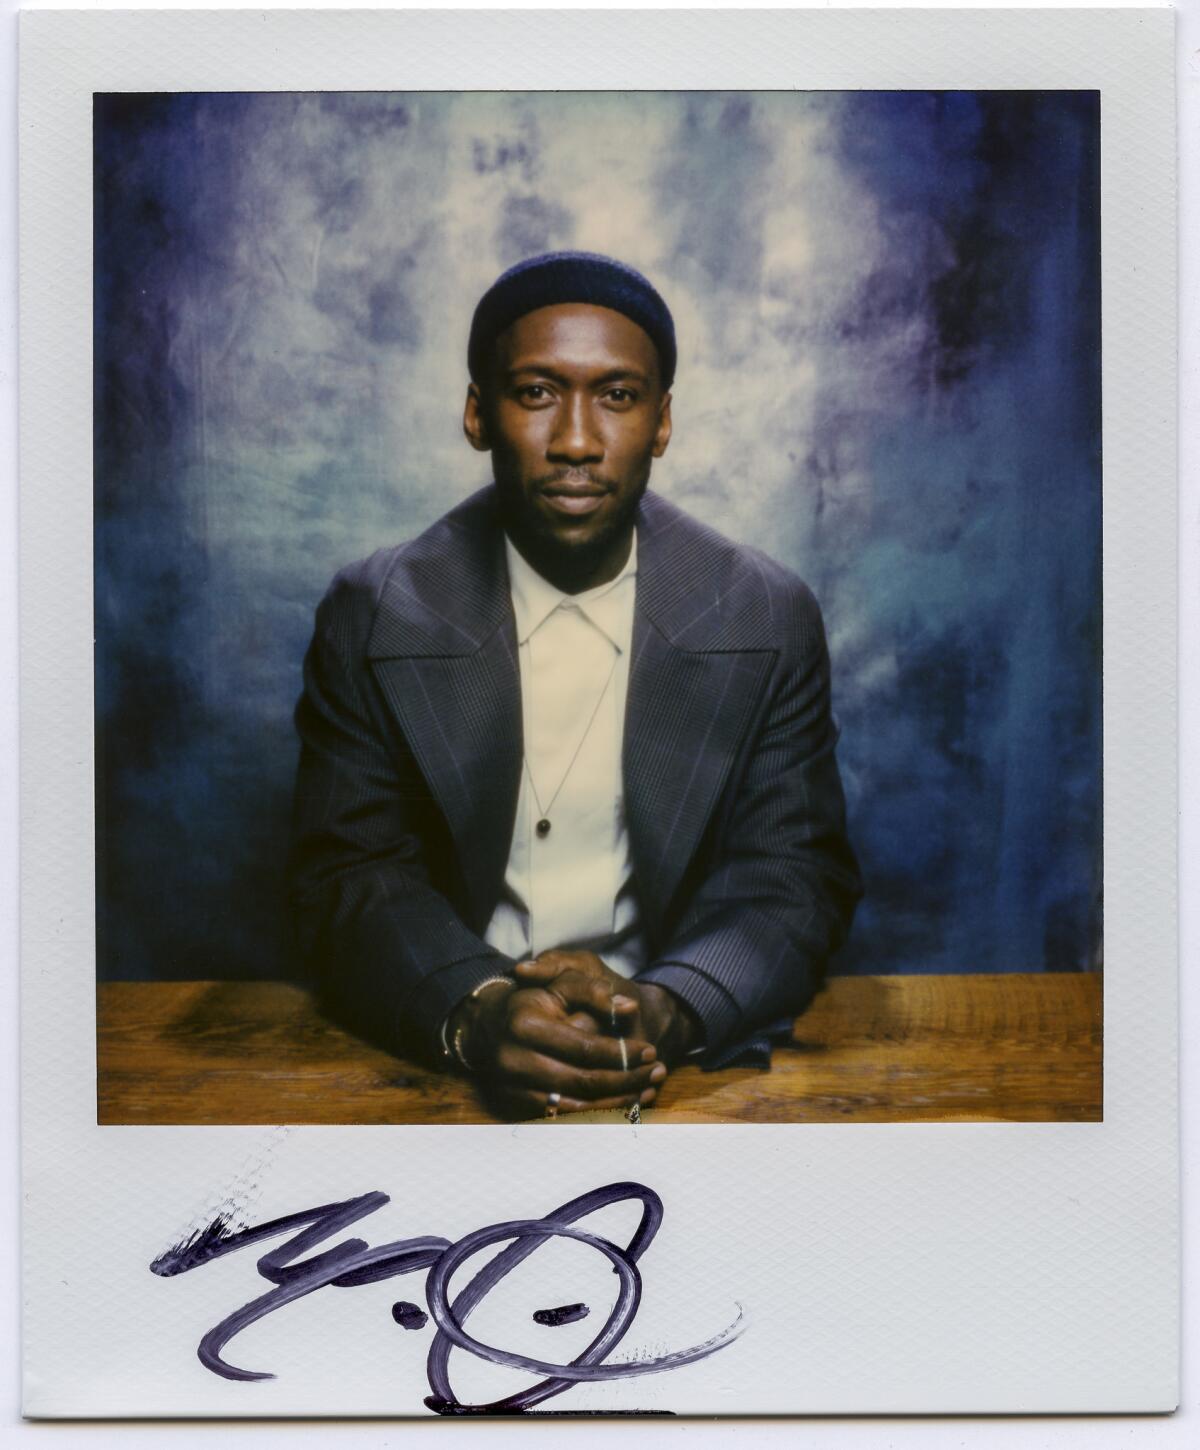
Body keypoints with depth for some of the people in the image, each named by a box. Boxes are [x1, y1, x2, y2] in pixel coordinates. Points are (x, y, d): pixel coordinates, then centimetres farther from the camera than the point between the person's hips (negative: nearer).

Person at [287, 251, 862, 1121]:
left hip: (687, 1061, 0)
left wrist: (664, 1012, -21)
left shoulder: (769, 620, 0)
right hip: (439, 1059, 1)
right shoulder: (374, 619, -1)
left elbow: (797, 879, -1)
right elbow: (348, 879, -2)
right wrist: (475, 1012, -23)